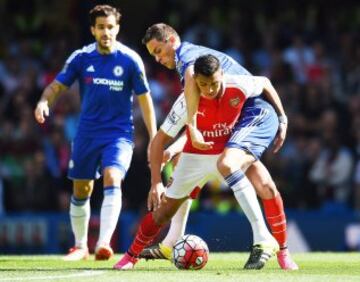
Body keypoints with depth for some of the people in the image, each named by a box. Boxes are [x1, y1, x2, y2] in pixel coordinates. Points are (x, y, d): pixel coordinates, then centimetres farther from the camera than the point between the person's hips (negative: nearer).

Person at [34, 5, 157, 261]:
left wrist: (154, 138, -3)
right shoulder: (81, 57, -3)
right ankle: (81, 246, 30)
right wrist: (44, 102, -24)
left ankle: (104, 244, -33)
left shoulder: (130, 60, -8)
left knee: (112, 179, -26)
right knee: (81, 191, 10)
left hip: (119, 132, -3)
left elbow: (144, 99, -2)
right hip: (87, 133, 3)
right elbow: (57, 86, -1)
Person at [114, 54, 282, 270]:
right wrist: (157, 182, -24)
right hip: (195, 156, 0)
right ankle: (132, 255, 25)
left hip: (227, 153, 0)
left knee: (237, 178, -35)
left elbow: (265, 83, 0)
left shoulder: (239, 87, -25)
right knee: (165, 210, 3)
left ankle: (264, 240, -32)